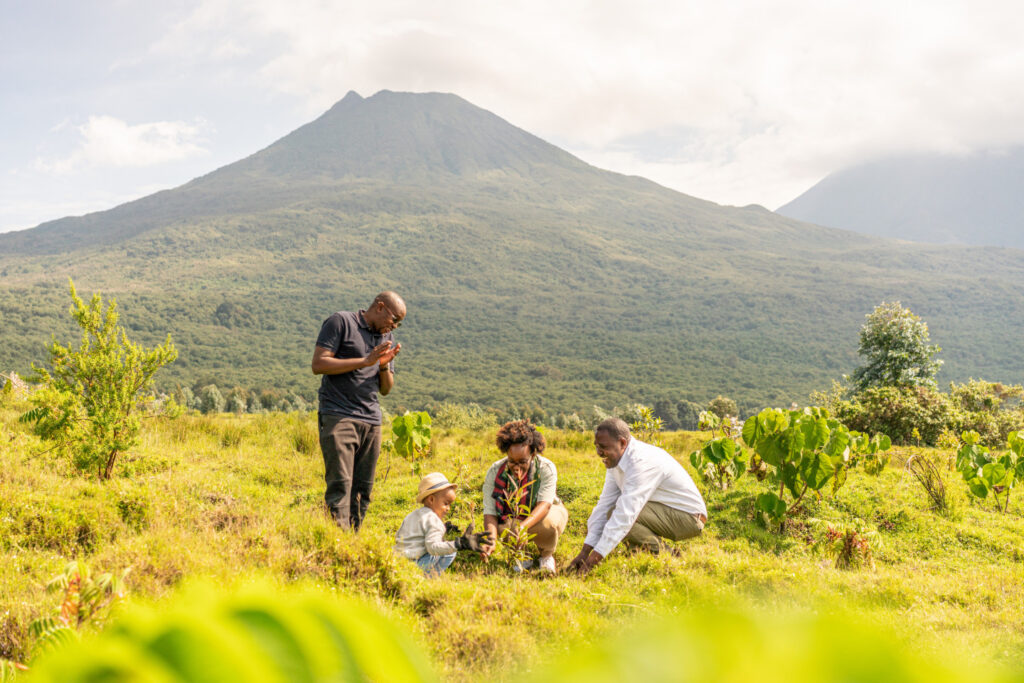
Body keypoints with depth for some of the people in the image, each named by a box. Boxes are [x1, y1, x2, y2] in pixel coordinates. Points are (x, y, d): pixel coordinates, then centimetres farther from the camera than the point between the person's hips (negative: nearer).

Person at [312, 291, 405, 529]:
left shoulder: (387, 337, 21)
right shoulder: (341, 322, 1)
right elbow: (318, 364, -8)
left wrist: (384, 367, 1)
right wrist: (365, 361, -11)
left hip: (371, 421, 6)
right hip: (338, 417, -6)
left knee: (363, 489, 2)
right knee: (340, 484, -15)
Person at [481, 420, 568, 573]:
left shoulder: (546, 468, -23)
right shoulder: (494, 472, -18)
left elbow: (544, 504, -34)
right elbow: (490, 513, -23)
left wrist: (523, 526, -54)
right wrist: (491, 542, -43)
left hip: (541, 515, -2)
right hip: (511, 519, 2)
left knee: (549, 522, -37)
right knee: (499, 527, -33)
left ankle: (547, 555, 0)